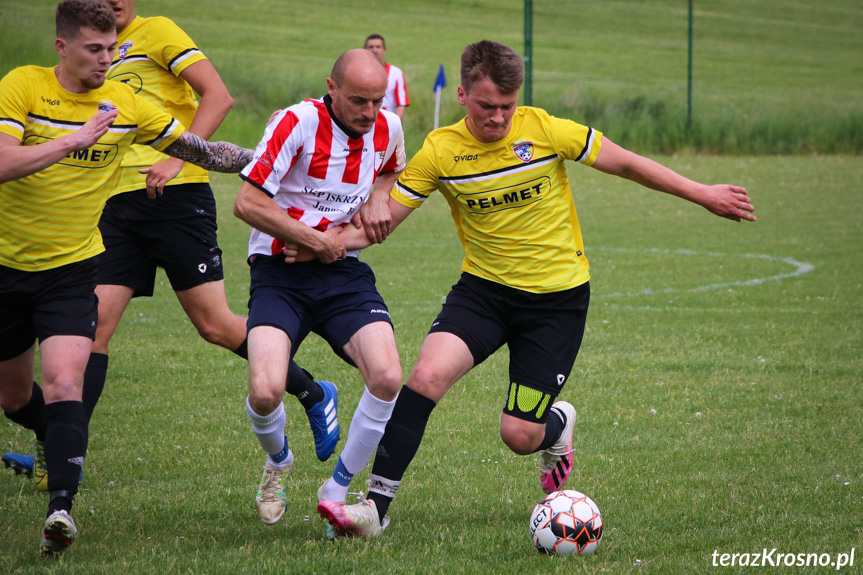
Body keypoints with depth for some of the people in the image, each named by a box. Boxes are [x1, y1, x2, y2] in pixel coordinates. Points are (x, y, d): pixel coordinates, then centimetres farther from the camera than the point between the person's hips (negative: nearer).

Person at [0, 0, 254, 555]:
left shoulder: (126, 105, -2)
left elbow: (198, 149, 9)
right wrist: (76, 140, -31)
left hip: (72, 268, 0)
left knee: (63, 384, -22)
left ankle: (61, 505, -30)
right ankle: (60, 446, 47)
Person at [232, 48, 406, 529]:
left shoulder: (388, 129, 1)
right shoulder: (298, 123, -16)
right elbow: (247, 203, -16)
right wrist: (317, 241, -12)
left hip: (345, 273, 4)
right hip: (280, 273, -4)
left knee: (387, 378, -21)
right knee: (266, 391, -24)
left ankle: (338, 490, 2)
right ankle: (278, 463, 14)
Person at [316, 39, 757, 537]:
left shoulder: (545, 131, -13)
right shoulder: (441, 151, -8)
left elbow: (624, 163, -1)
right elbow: (383, 220, -3)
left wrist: (703, 194, 3)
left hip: (558, 297, -2)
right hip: (483, 289, 2)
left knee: (519, 435, -6)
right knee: (427, 375, -24)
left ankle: (557, 425, 34)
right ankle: (376, 507, -16)